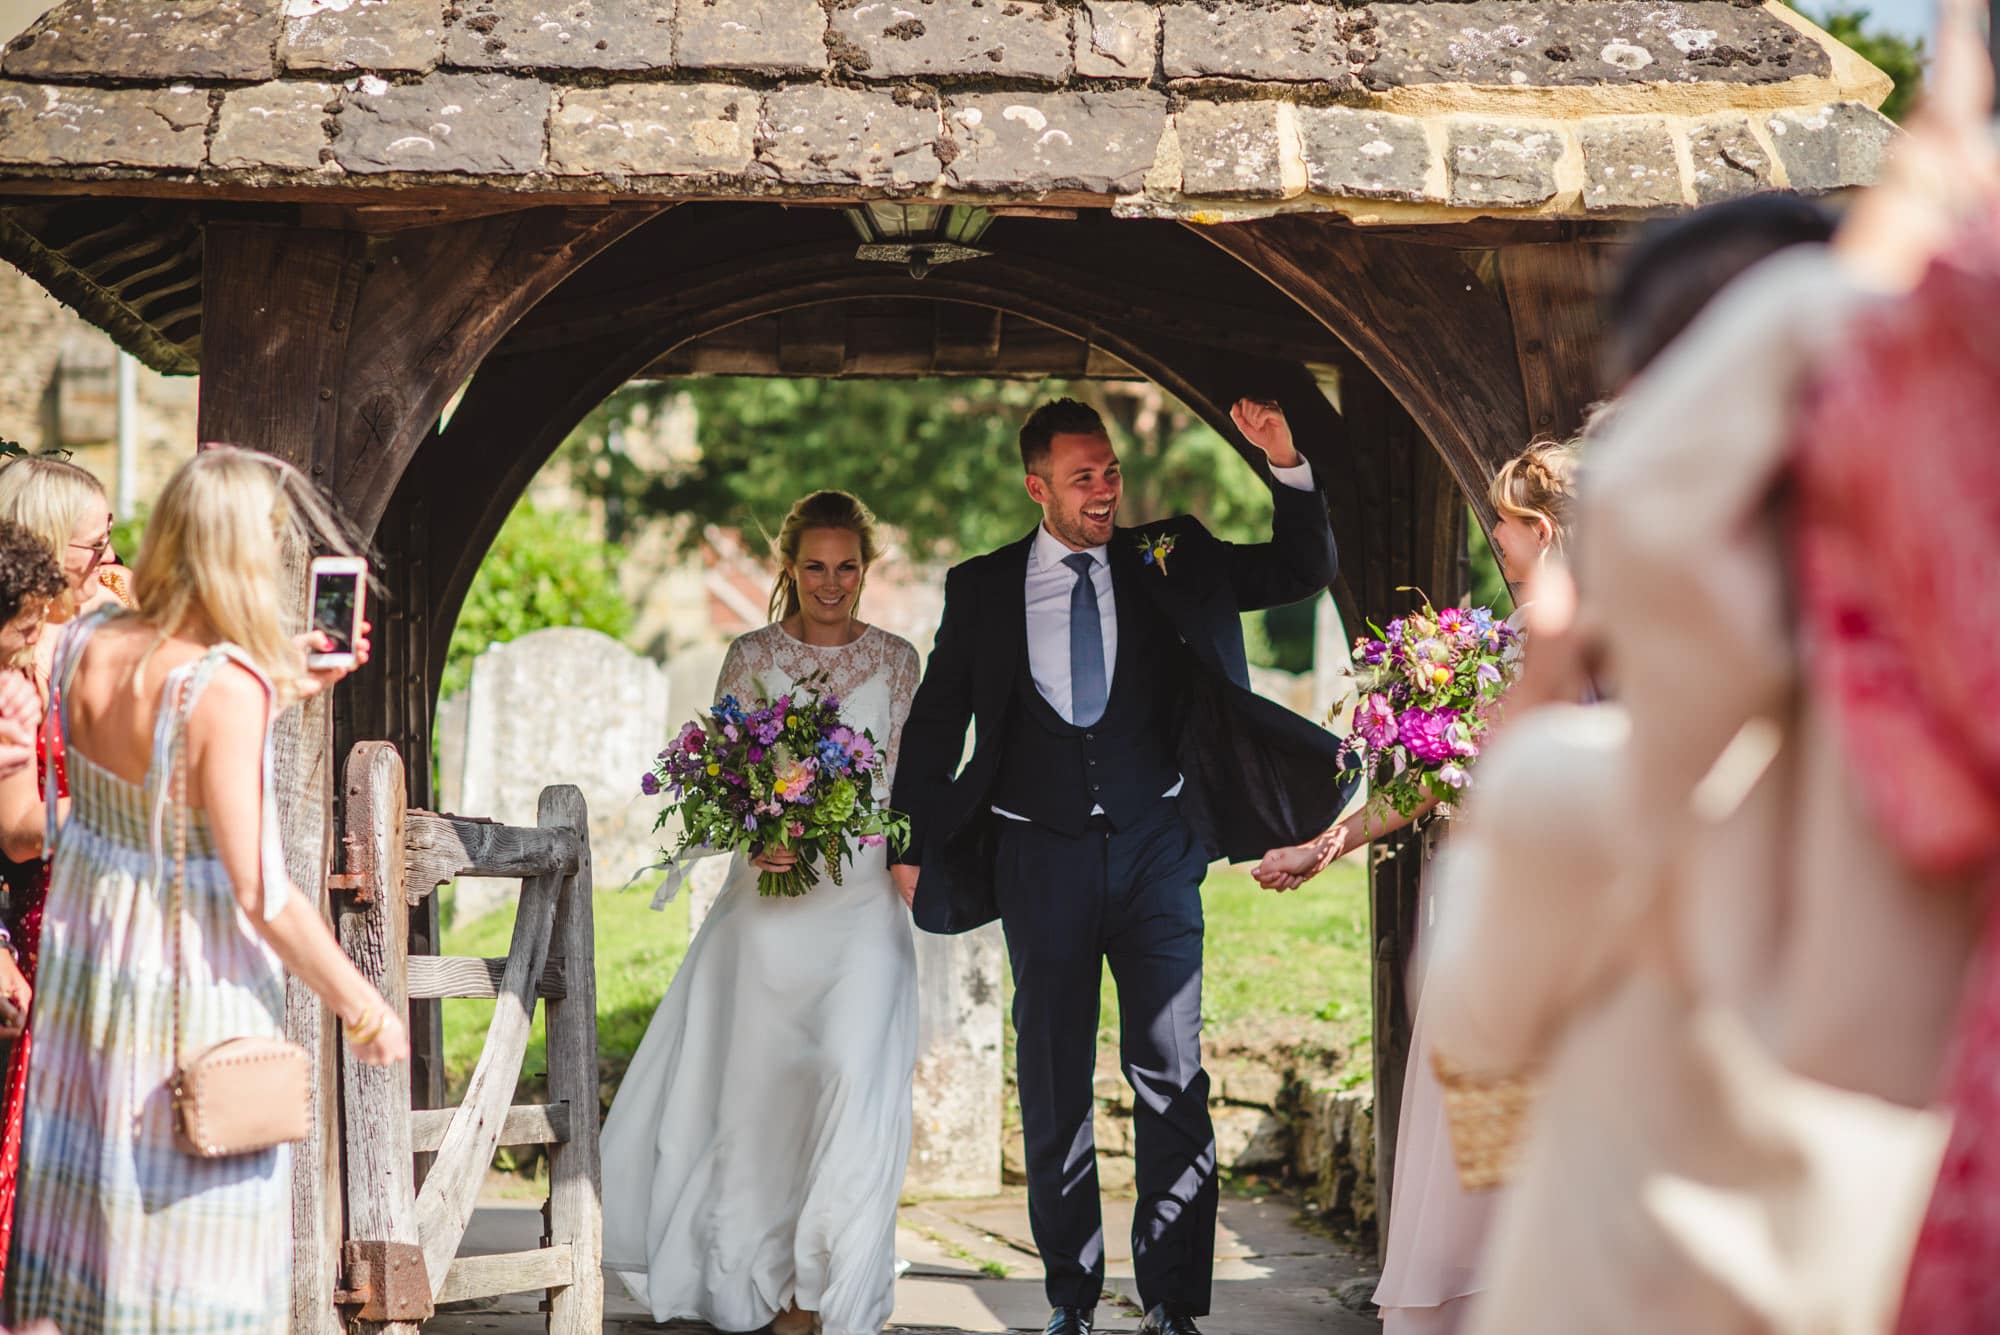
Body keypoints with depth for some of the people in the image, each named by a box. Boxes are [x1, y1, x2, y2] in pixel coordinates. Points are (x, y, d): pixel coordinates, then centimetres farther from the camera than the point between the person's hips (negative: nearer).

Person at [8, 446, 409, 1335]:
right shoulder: (227, 688, -24)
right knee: (191, 1229, 6)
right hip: (193, 979, -7)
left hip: (81, 955, 7)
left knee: (82, 1183, 19)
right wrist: (364, 1010, -14)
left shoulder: (87, 645, -4)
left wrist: (288, 688, 13)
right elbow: (260, 892, -23)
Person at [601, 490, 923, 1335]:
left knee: (856, 1078, -13)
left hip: (862, 906, 0)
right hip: (769, 906, 1)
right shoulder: (750, 657, 5)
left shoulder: (896, 661, 7)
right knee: (763, 1089, 4)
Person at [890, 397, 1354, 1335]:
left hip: (1154, 850, 0)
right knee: (1053, 1083, 6)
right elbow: (937, 721, 12)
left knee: (1172, 1076, -2)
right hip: (1042, 859, 0)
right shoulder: (980, 589, 6)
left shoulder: (1165, 564, 6)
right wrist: (911, 844, 8)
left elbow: (1303, 571, 6)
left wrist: (1287, 467, -10)